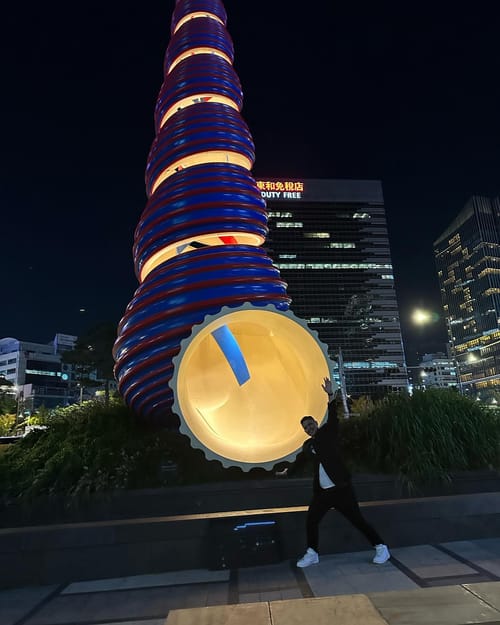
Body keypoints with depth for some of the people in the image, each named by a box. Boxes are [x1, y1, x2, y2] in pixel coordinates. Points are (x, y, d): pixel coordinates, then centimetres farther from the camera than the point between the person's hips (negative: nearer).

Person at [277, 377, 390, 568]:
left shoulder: (328, 432, -3)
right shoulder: (308, 444, 11)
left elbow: (333, 417, -20)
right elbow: (300, 459, 27)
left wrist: (330, 395, -34)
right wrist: (287, 471, 42)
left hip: (341, 488, -6)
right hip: (322, 491, 6)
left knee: (357, 519, -1)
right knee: (311, 520, 6)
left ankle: (381, 548, 15)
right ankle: (312, 554, 24)